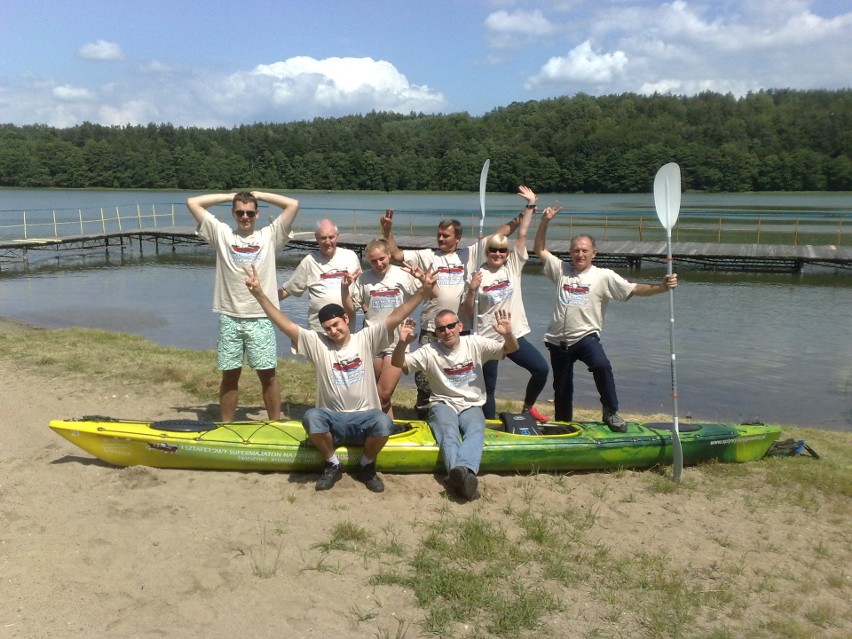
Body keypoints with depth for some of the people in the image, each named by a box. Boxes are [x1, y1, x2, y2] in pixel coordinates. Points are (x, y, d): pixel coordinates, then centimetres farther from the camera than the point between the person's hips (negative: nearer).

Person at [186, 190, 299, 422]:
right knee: (230, 375, 8)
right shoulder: (222, 234, 9)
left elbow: (293, 204, -2)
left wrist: (259, 194, 7)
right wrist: (230, 196, 9)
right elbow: (192, 202, 5)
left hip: (260, 318, -1)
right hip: (229, 318, 1)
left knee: (268, 375, 3)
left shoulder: (269, 235, 6)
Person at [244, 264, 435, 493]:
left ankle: (366, 466, -3)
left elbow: (396, 317, -8)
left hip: (364, 418, -1)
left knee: (383, 421, -35)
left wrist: (423, 291, -19)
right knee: (311, 417, -33)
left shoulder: (366, 339, 2)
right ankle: (332, 465, -5)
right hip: (332, 420, 1)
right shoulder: (317, 343, 3)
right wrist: (259, 294, -15)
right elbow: (285, 325, -5)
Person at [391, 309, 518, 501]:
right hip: (443, 404, -1)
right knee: (449, 432, -35)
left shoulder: (475, 344, 2)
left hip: (471, 406, 1)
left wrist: (507, 334, -25)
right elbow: (398, 365, -4)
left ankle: (461, 471, -61)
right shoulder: (429, 351, 1)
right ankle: (465, 474, -61)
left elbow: (511, 349, -1)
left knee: (476, 431, -34)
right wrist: (402, 343, -25)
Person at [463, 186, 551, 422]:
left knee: (542, 369, -4)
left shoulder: (513, 266, 2)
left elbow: (522, 234, -5)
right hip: (488, 338, -3)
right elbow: (468, 312, -3)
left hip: (515, 335, 3)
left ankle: (527, 407, 20)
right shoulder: (478, 275, -4)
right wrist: (472, 290, -19)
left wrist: (530, 205, -9)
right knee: (489, 387, 4)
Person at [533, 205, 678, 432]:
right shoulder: (561, 269, 7)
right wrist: (544, 222, 2)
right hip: (558, 339, 4)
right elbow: (539, 250, 13)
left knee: (601, 365, -33)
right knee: (561, 387, 13)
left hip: (586, 336, -3)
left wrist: (662, 287, -25)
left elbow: (635, 290, -9)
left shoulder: (604, 276, -2)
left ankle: (611, 413, -12)